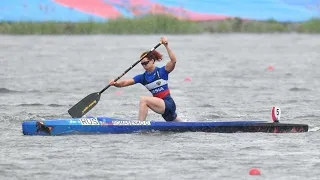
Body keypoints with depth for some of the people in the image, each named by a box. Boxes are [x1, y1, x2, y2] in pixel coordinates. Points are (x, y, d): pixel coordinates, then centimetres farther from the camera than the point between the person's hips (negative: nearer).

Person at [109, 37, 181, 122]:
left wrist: (167, 46, -33)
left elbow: (173, 61, -24)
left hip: (168, 103, -8)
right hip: (163, 107, 8)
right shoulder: (143, 77, 7)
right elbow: (126, 82, -2)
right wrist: (116, 83, -22)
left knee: (144, 99, -24)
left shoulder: (162, 71, -7)